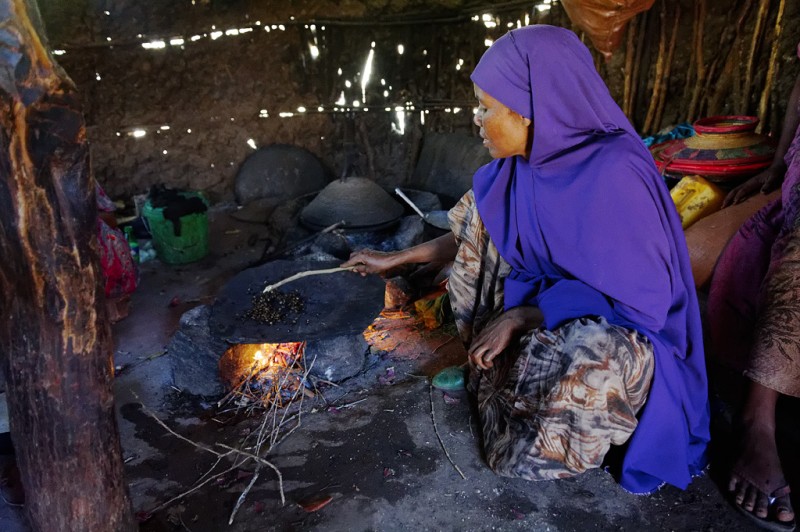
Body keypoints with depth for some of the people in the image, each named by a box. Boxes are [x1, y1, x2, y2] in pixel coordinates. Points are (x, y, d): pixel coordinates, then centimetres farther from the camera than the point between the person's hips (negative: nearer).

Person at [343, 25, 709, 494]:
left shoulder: (614, 173, -29)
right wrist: (396, 258, 9)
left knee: (591, 360, -41)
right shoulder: (533, 158, -6)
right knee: (485, 208, -4)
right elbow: (477, 238, 8)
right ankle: (493, 364, 2)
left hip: (621, 326, -7)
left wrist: (520, 316, -24)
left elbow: (639, 297, -25)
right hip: (551, 295, 7)